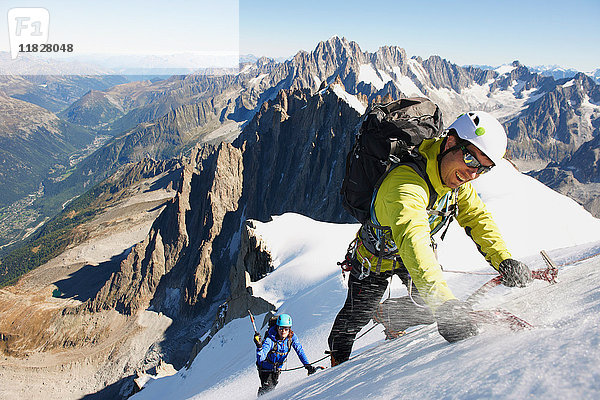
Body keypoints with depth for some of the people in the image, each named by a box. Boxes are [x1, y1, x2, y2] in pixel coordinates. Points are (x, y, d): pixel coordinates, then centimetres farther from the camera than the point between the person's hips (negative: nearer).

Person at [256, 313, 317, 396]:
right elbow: (261, 358, -37)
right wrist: (259, 346, -55)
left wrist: (307, 365, -25)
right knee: (267, 388, -15)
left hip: (277, 368, 4)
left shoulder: (292, 337, -19)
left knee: (273, 386, 6)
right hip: (265, 367, -4)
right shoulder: (270, 340, -32)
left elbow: (300, 351, -15)